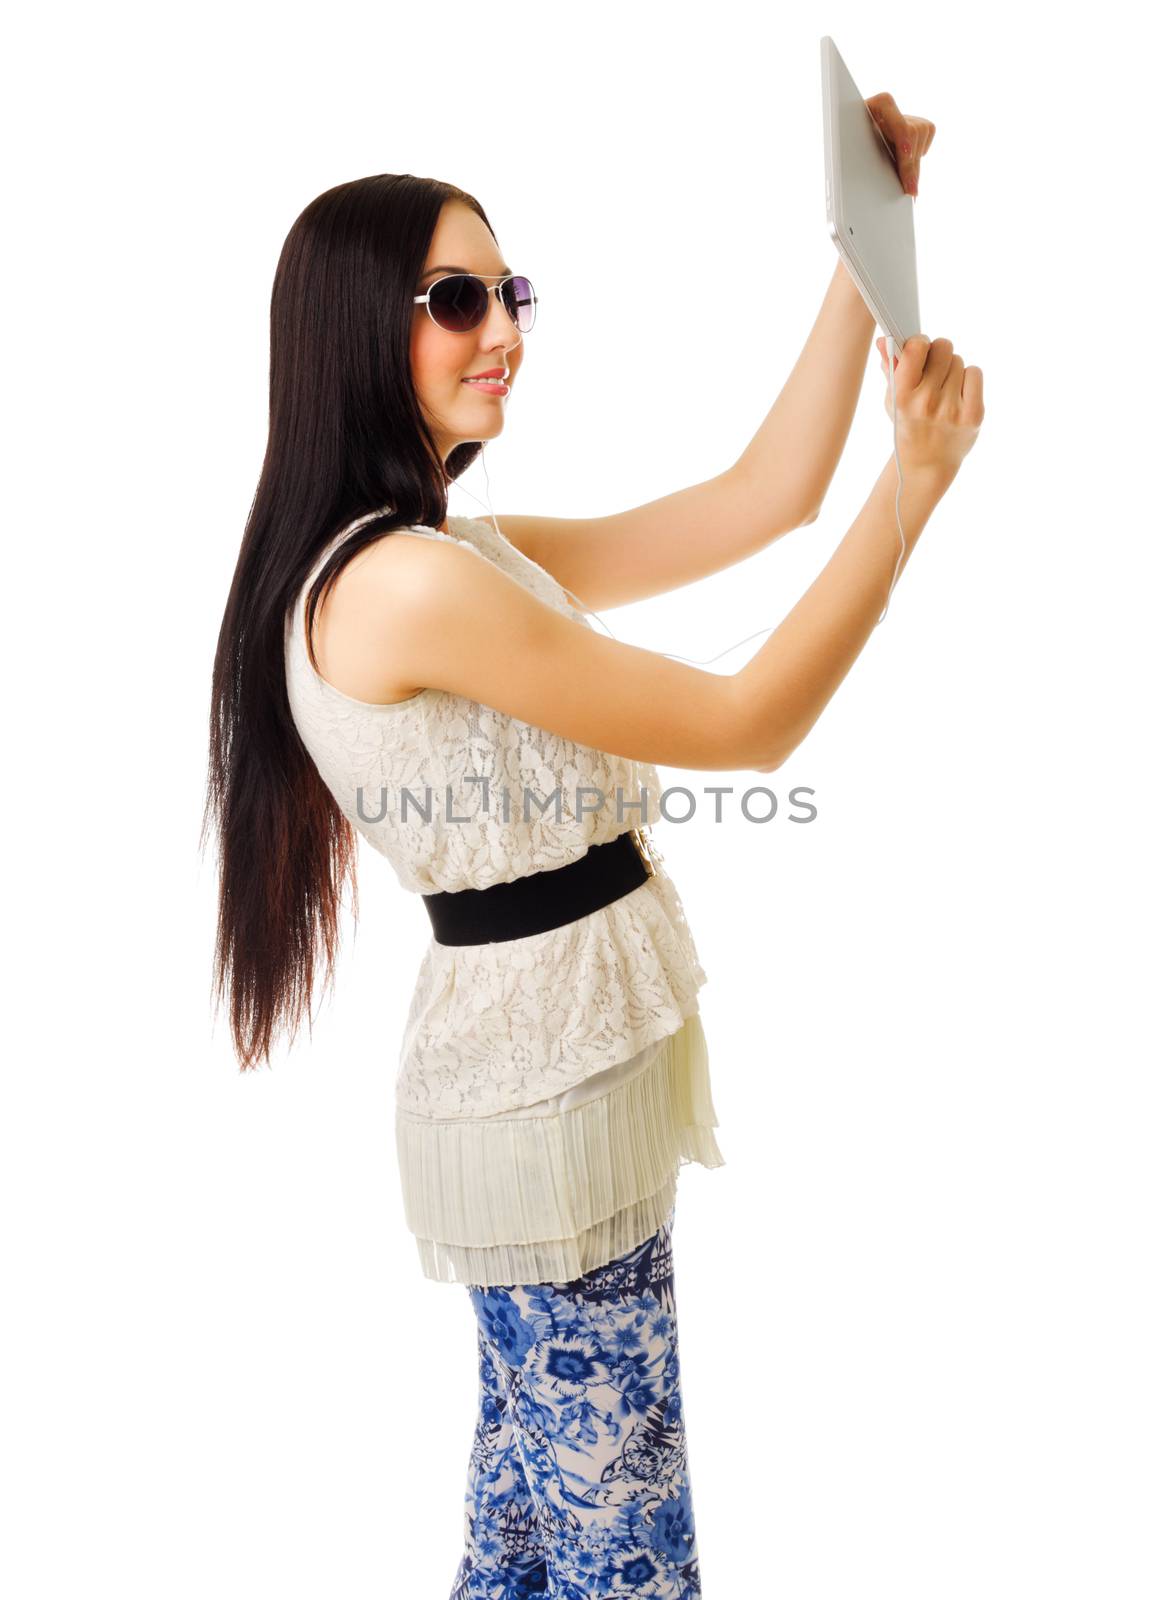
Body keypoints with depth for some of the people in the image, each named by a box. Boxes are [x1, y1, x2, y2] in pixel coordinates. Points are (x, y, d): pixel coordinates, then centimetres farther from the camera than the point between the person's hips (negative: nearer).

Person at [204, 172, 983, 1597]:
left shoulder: (473, 554, 8)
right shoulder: (405, 580, -21)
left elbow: (760, 499, 7)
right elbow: (747, 727, -18)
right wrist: (916, 480, -14)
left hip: (572, 1057, 9)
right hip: (545, 1088, -9)